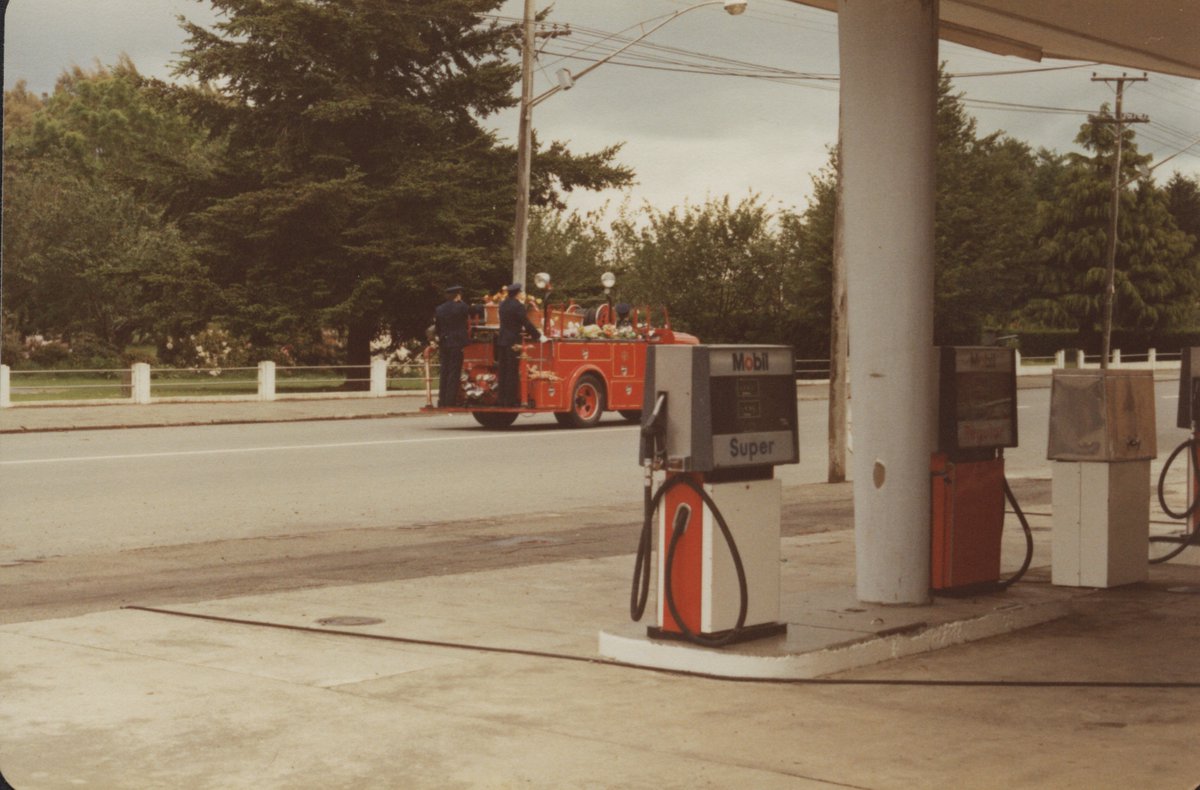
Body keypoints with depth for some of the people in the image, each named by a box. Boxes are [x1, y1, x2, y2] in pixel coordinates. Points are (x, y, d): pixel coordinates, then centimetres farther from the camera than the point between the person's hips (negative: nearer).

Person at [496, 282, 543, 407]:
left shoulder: (503, 304, 11)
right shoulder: (518, 306, -13)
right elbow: (526, 323, -13)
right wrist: (538, 336, -6)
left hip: (502, 340, 7)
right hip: (513, 343, -7)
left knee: (503, 372, 9)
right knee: (512, 373, -3)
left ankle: (502, 399, 11)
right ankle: (511, 400, -3)